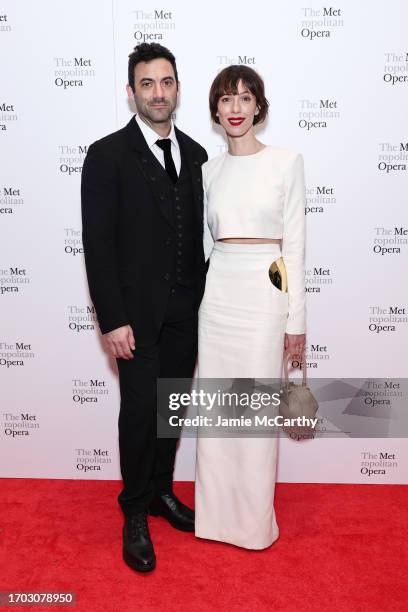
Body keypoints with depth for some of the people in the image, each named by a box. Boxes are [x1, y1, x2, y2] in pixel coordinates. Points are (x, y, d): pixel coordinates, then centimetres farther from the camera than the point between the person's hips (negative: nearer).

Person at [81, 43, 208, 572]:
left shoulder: (195, 153, 10)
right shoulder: (107, 155, -6)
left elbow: (198, 231, 12)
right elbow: (98, 244, -11)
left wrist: (203, 298, 8)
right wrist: (113, 320, -15)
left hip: (186, 309, 5)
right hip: (138, 311, -5)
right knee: (140, 410, 1)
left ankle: (161, 491, 34)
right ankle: (136, 513, 22)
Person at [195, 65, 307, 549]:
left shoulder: (286, 162, -1)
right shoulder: (210, 169, 10)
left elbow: (294, 243, -4)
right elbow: (206, 240, 14)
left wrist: (296, 318, -6)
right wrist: (196, 299, 12)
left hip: (264, 292, -4)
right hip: (216, 292, 4)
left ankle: (254, 520, 24)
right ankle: (216, 513, 29)